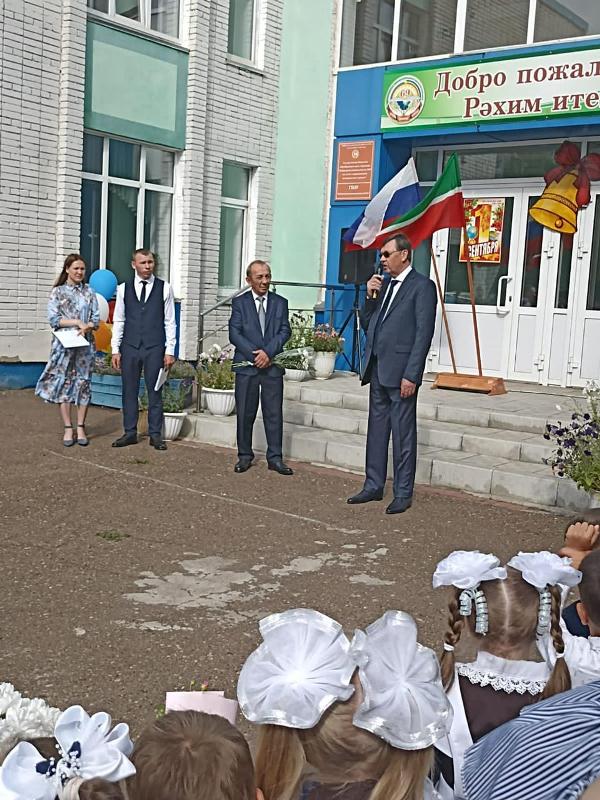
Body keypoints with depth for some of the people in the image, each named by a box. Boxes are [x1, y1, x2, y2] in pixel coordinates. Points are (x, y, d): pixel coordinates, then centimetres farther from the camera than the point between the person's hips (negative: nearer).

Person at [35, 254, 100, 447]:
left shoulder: (89, 292, 9)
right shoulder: (58, 292, 3)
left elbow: (96, 319, 4)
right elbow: (53, 319, -6)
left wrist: (85, 327, -16)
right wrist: (78, 322, -13)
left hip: (85, 344, 2)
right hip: (64, 344, -2)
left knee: (83, 384, 2)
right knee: (63, 383, -1)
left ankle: (81, 428, 9)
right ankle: (68, 429, 6)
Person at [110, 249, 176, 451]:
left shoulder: (164, 288, 2)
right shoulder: (123, 288, 6)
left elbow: (169, 322, 2)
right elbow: (118, 320, 8)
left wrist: (170, 351, -3)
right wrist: (115, 349, 2)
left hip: (155, 348, -1)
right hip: (129, 347, 2)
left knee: (155, 391, 4)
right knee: (129, 390, 7)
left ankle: (155, 434, 12)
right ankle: (130, 432, 16)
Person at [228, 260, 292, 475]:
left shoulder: (280, 302, 9)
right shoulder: (239, 302, 5)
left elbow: (285, 331, 1)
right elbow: (234, 333, -3)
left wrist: (268, 352, -13)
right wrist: (254, 354, -14)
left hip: (272, 365, 1)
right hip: (246, 365, -1)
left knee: (274, 413, 1)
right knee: (245, 413, 4)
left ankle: (275, 458, 8)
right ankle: (245, 455, 15)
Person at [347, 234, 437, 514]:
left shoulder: (422, 286, -6)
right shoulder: (383, 284, 16)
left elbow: (424, 333, -12)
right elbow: (366, 324, 19)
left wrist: (411, 375, -18)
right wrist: (370, 297, 2)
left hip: (400, 372, -7)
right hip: (377, 369, 7)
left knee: (403, 434, 0)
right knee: (376, 431, 13)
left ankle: (403, 494, 8)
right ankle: (374, 486, 23)